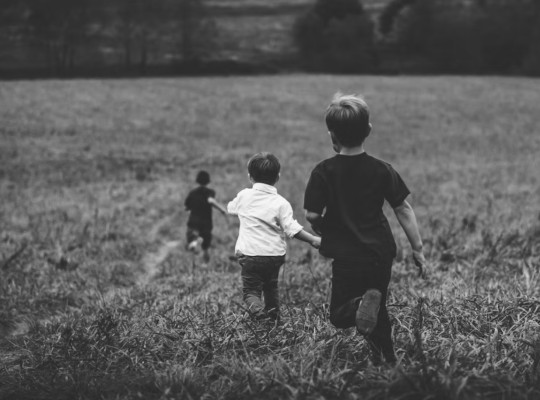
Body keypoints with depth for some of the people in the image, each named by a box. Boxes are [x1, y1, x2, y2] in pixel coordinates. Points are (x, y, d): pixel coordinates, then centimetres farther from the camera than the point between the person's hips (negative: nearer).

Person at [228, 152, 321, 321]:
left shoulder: (244, 196, 0)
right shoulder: (281, 203, -6)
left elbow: (231, 208, 21)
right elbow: (291, 228, -14)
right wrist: (313, 239, -10)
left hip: (249, 253, -1)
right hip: (275, 255, 1)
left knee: (250, 290, 1)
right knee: (271, 287, 24)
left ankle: (257, 310, -28)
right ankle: (273, 316, 33)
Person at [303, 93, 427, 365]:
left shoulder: (323, 172, -10)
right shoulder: (381, 170, -1)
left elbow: (311, 215, -12)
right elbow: (403, 209, 1)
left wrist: (322, 230, 11)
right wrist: (417, 248, 9)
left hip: (347, 257, -4)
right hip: (381, 253, 4)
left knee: (340, 315, 6)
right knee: (379, 313, 23)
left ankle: (364, 303, -24)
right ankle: (388, 360, 17)